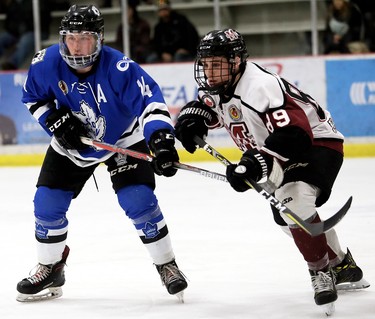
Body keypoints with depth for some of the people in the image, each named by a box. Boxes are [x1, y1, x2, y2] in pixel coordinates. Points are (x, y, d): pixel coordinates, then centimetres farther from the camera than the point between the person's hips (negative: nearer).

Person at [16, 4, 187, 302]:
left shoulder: (119, 68, -33)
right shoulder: (47, 63, -21)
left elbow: (150, 100, -39)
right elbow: (33, 97, -2)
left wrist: (161, 141, -54)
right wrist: (56, 121, -19)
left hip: (122, 139, -3)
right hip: (71, 143, 4)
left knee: (139, 200, -17)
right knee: (47, 203, 0)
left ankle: (167, 265, 3)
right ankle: (50, 269, 23)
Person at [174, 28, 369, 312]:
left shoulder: (261, 86, -34)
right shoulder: (220, 87, -5)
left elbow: (295, 134, -41)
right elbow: (204, 107, 17)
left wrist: (256, 164, -50)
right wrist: (191, 120, -7)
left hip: (318, 143, -11)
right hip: (283, 157, 11)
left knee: (294, 201, -33)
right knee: (287, 217, 19)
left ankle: (322, 274, -17)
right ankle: (343, 267, 39)